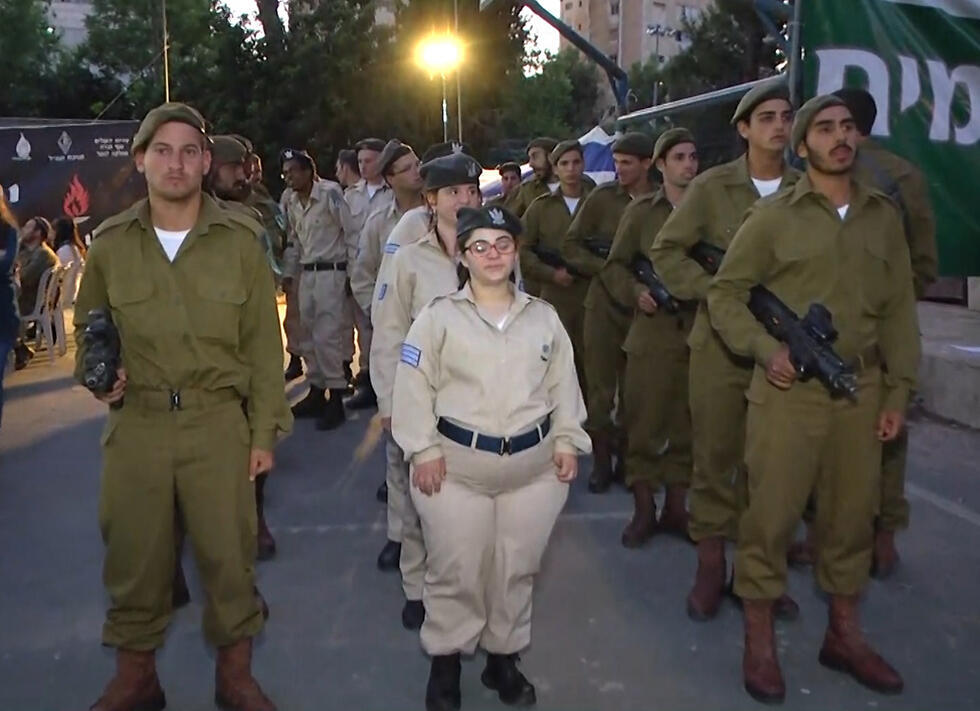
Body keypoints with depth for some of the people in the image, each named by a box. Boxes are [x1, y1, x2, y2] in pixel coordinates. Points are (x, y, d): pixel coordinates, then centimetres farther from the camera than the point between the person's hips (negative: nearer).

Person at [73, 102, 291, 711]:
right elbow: (88, 326, 18)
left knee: (229, 552, 8)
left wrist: (264, 431, -1)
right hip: (135, 424, 2)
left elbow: (263, 343, 1)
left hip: (219, 422, -1)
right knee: (134, 555, 12)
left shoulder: (240, 240, -1)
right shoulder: (111, 243, 4)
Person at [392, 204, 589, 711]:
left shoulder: (544, 316, 9)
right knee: (455, 569, 5)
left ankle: (503, 658, 31)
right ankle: (445, 661, 25)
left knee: (517, 569, 12)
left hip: (534, 465, 3)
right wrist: (424, 448, -9)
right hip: (456, 464, -2)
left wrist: (567, 441, 5)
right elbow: (414, 385, -4)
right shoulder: (439, 315, -2)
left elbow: (563, 384, 12)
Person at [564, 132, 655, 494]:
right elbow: (571, 246, 1)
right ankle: (601, 461, 13)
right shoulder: (602, 197, 0)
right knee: (600, 389, 2)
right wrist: (607, 269, -11)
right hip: (603, 305, 0)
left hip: (643, 308, 1)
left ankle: (628, 460, 20)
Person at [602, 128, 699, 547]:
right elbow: (614, 267, 8)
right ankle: (643, 511, 15)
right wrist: (635, 292, -10)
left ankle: (675, 508, 22)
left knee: (687, 424, 8)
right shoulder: (640, 211, 6)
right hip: (651, 332, -1)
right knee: (644, 423, 2)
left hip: (699, 334, 2)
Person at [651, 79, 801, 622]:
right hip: (720, 343, -1)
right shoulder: (712, 187, 1)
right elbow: (666, 251, 1)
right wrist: (714, 291, -9)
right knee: (714, 456, 6)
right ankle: (710, 568, 19)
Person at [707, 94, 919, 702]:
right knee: (772, 513, 0)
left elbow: (899, 309, 10)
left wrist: (899, 391, 6)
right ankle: (759, 639, 16)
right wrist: (765, 348, -13)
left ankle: (844, 633, 31)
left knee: (852, 512, 13)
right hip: (789, 388, -3)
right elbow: (725, 293, 1)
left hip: (862, 390, 4)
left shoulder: (885, 216, 9)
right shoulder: (774, 216, -2)